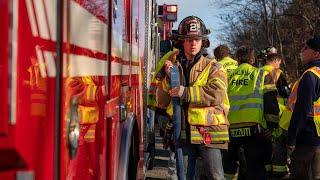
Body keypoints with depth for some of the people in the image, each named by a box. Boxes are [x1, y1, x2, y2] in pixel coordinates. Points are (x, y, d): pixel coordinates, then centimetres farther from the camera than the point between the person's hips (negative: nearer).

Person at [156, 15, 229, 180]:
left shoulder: (213, 67, 1)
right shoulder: (172, 66, 12)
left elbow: (217, 93, -17)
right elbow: (162, 101, 7)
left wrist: (186, 92, -21)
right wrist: (169, 78, -9)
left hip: (207, 132, -3)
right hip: (182, 132, 3)